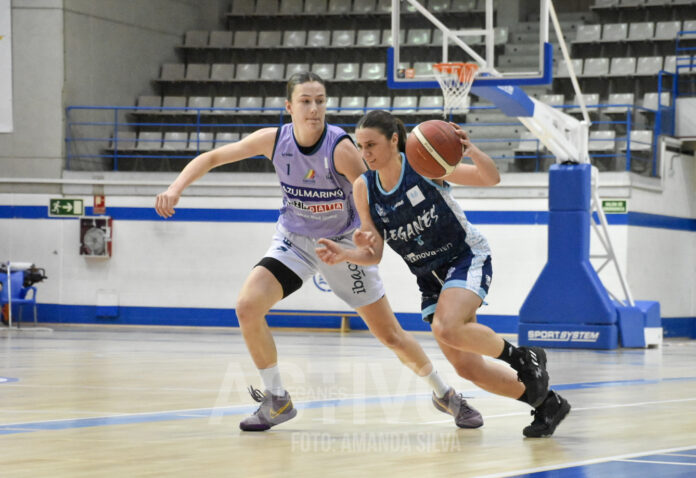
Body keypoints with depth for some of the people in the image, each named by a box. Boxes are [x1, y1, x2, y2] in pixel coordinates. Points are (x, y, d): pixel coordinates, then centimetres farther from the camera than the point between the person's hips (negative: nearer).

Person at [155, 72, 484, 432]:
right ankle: (276, 401, -2)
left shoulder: (340, 148, -27)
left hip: (343, 242, -2)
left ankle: (444, 394, 27)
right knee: (247, 308, -19)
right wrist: (176, 188, -25)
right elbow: (210, 158, -9)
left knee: (390, 334, 2)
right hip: (295, 239, 3)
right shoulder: (274, 140, -16)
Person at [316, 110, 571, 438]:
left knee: (445, 328, -33)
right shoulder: (363, 189, -5)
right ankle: (546, 403, 18)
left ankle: (522, 357, -9)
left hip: (467, 257, -6)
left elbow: (491, 179, -16)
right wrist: (345, 254, -24)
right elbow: (374, 255, -3)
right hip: (430, 276, 6)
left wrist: (472, 152, -37)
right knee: (466, 367, 0)